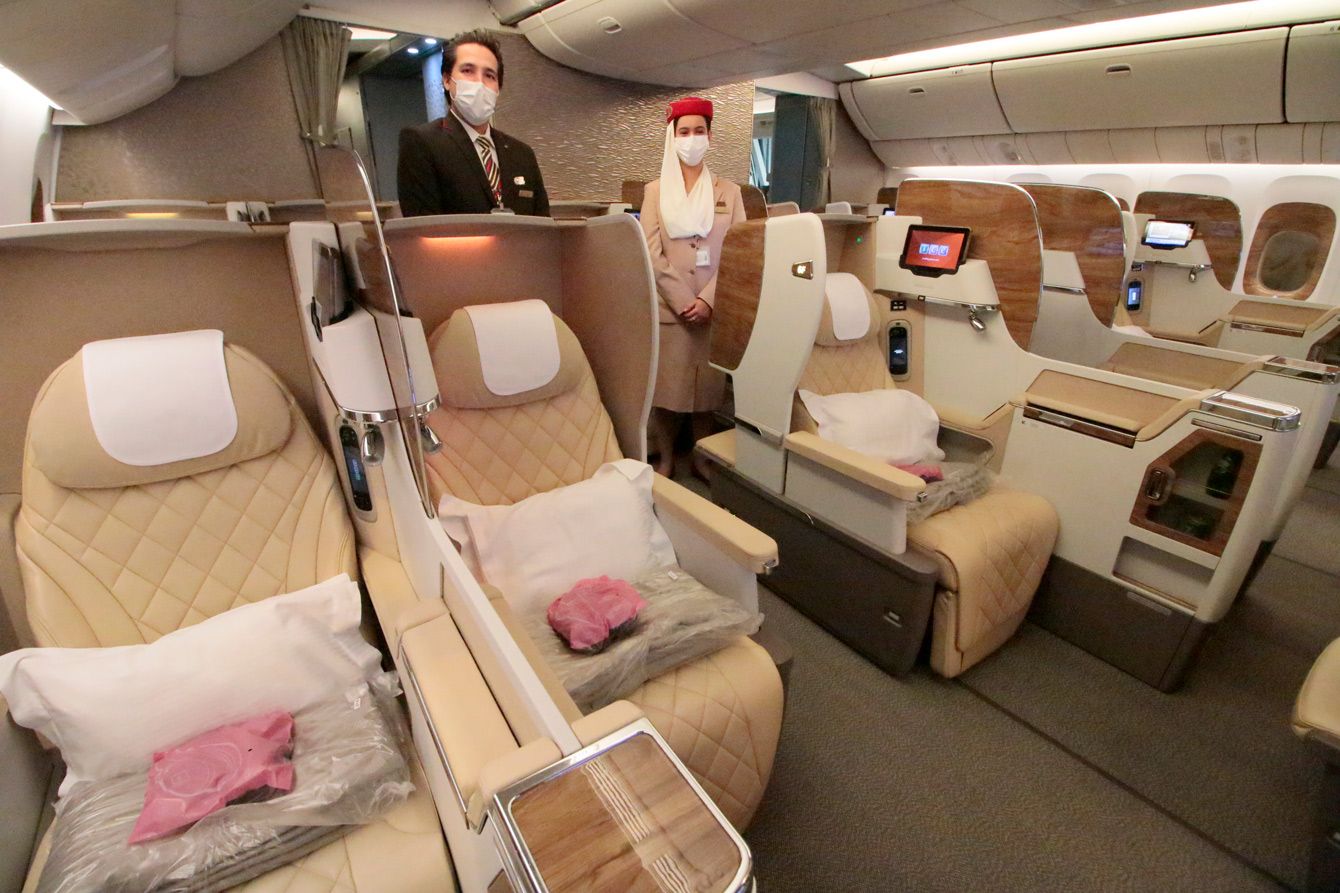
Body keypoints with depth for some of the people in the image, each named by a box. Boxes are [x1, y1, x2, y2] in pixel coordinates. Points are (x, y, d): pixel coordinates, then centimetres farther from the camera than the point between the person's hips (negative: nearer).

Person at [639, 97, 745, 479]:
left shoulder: (729, 191, 9)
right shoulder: (656, 190, 6)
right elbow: (652, 254, -2)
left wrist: (707, 299, -12)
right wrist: (683, 301, -12)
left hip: (715, 307, 1)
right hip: (669, 306, -1)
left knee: (709, 384, 6)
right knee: (667, 384, 2)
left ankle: (702, 457, 20)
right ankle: (665, 458, 17)